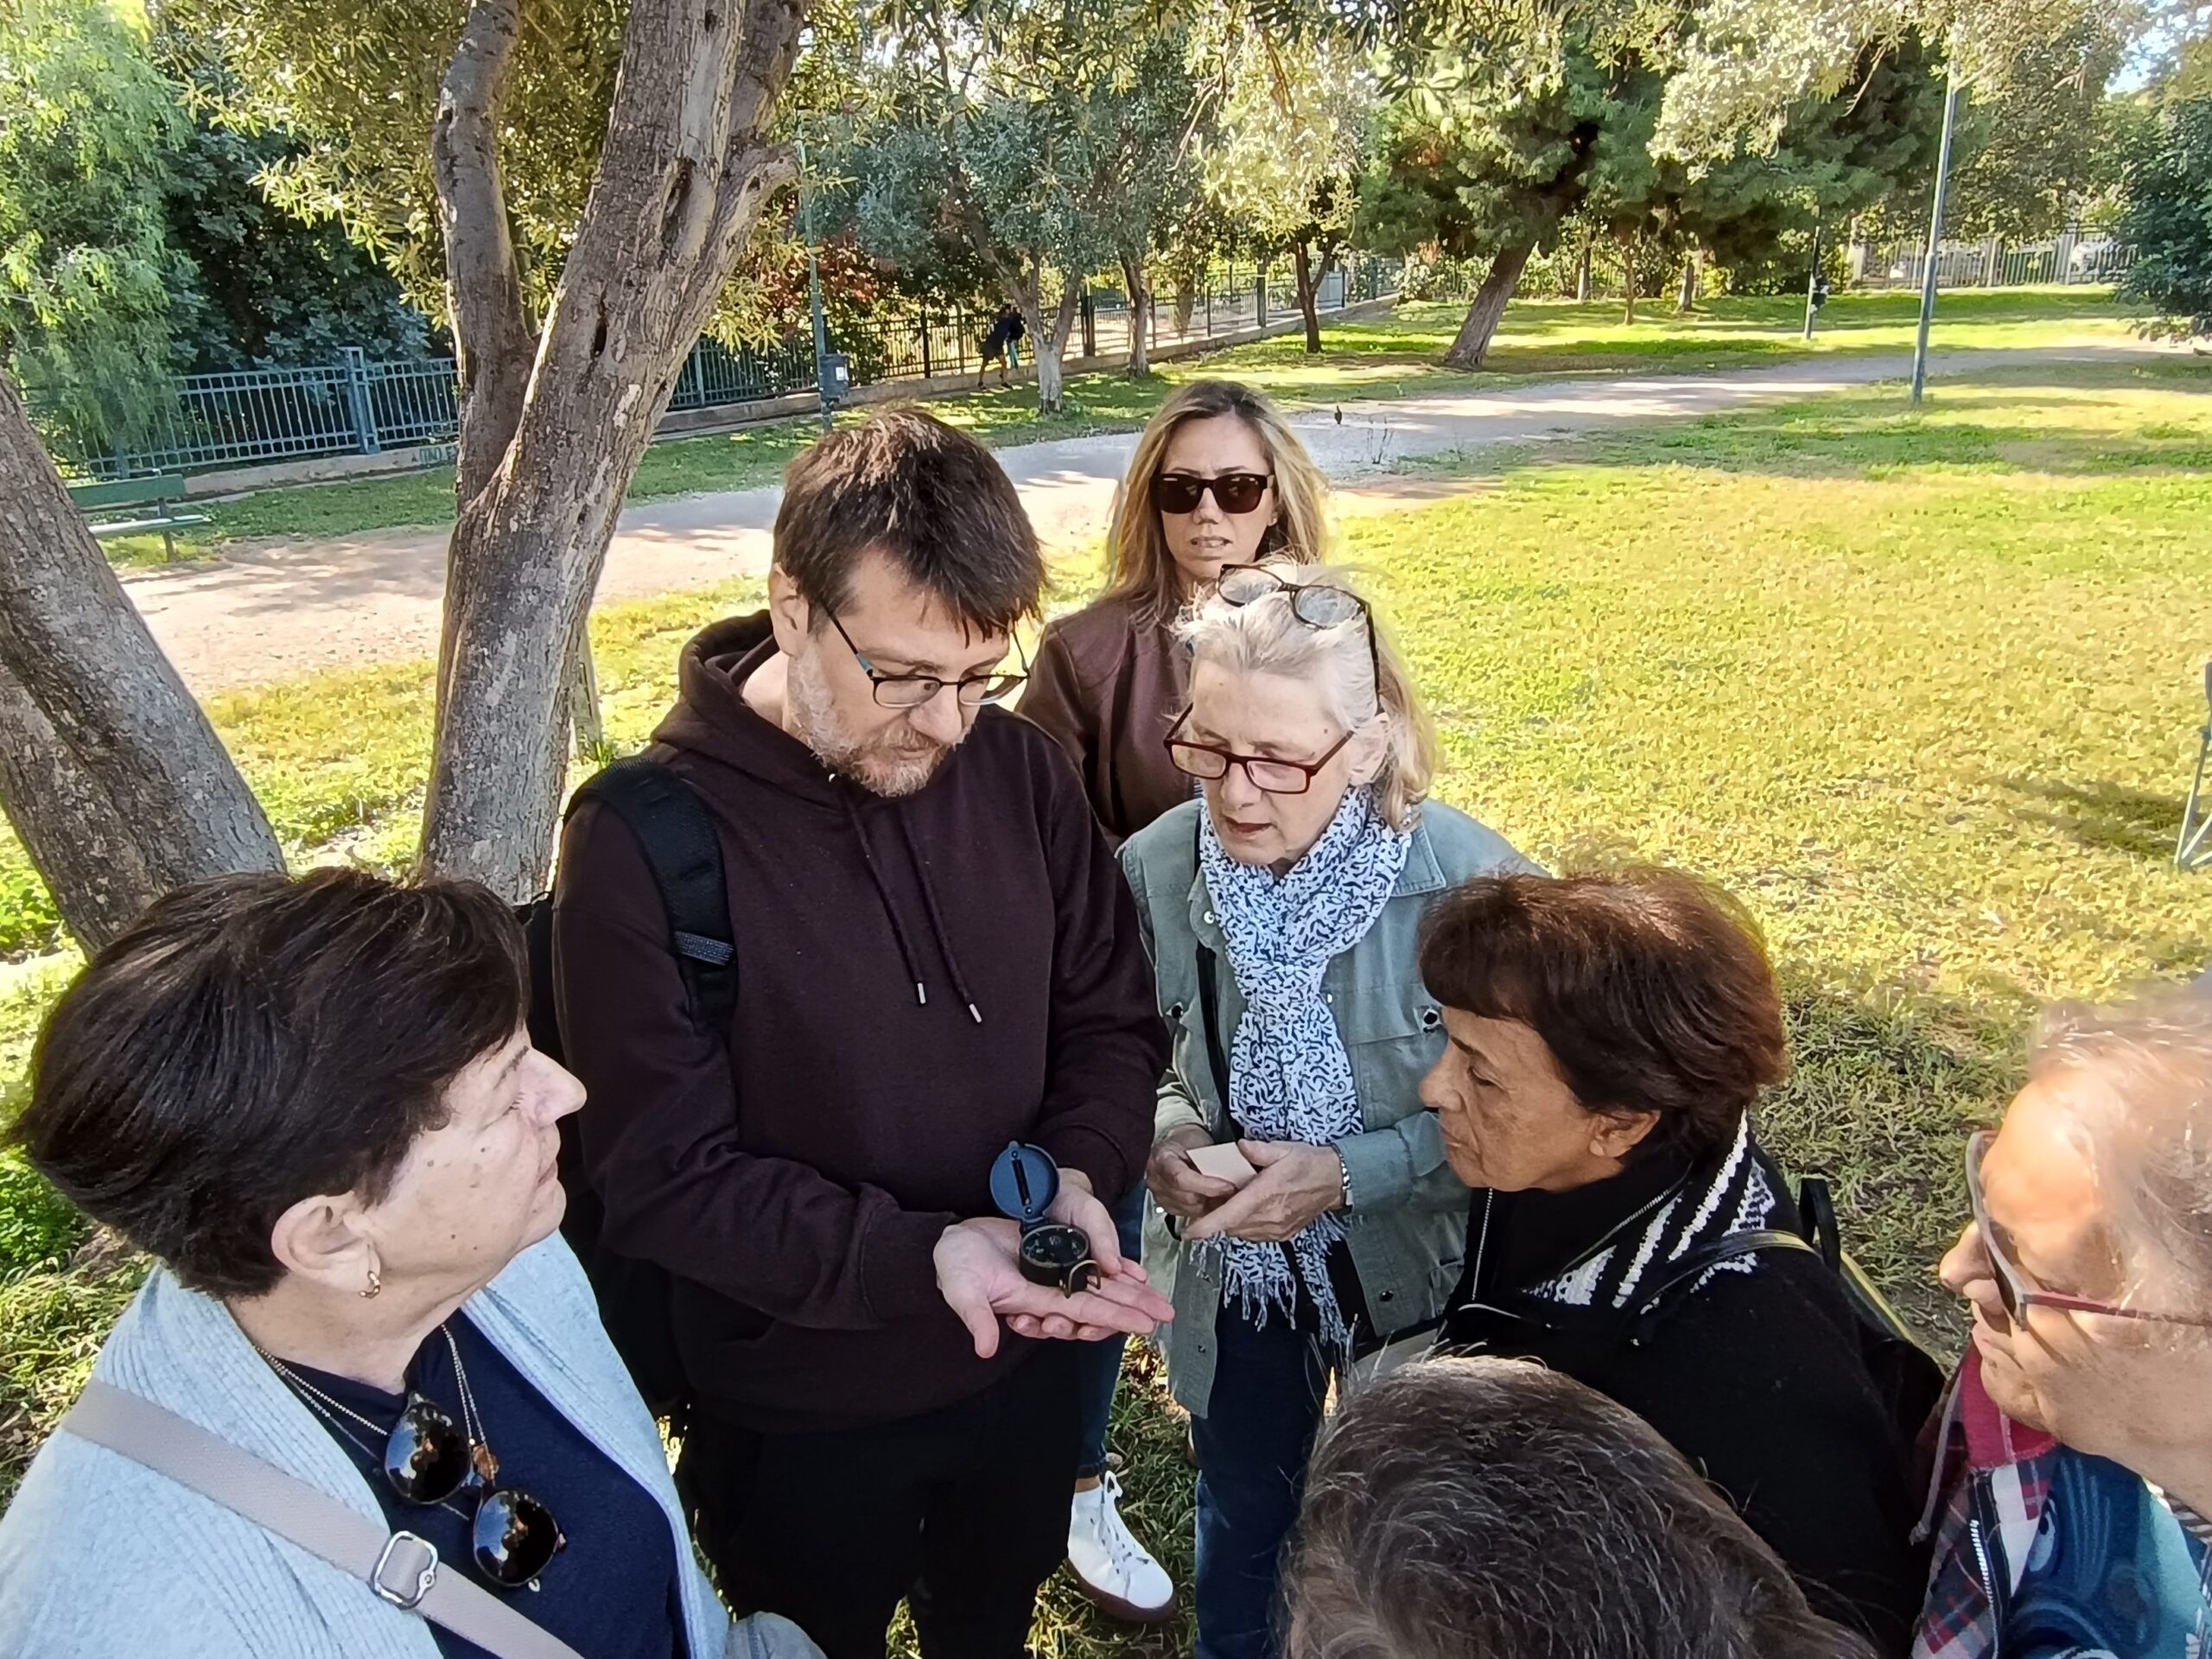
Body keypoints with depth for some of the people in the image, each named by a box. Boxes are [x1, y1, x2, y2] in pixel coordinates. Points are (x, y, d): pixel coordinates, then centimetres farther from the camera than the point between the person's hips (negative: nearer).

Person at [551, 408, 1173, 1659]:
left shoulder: (1020, 770, -10)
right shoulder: (646, 839, -23)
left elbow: (1112, 1017, -1)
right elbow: (662, 1175, -21)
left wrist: (1085, 1172, -19)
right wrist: (915, 1257, -30)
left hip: (1022, 1364, 4)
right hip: (800, 1416, -3)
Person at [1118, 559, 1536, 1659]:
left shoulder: (1471, 884, -27)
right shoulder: (1154, 868, -18)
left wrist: (1345, 1174, -27)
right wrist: (1164, 1135, -21)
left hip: (1418, 1277, -2)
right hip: (1231, 1272, 3)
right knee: (1241, 1521, 28)